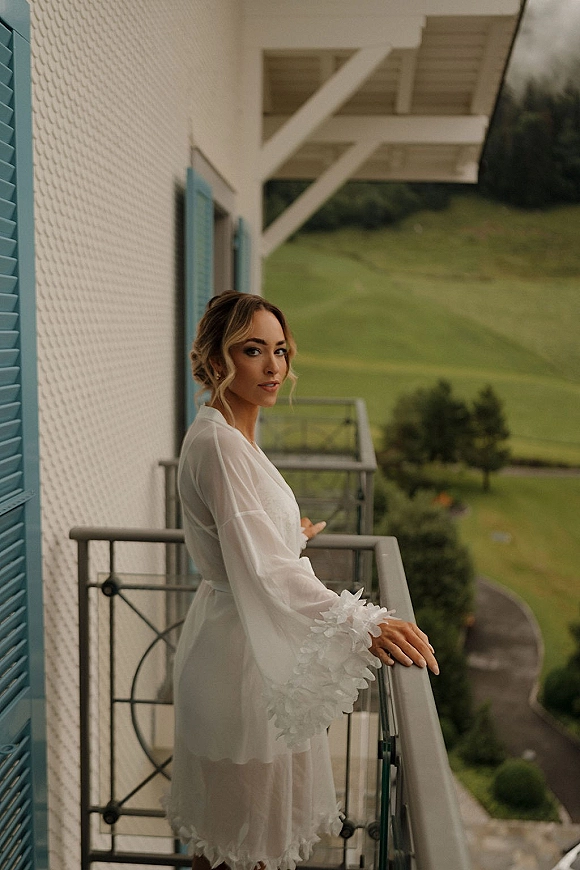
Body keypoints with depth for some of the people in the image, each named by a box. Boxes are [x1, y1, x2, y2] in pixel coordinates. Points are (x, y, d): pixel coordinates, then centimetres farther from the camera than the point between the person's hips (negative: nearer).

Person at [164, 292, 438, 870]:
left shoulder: (234, 434, 7)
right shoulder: (217, 441, -25)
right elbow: (261, 568, -36)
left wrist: (290, 534, 40)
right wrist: (360, 625, -46)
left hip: (254, 638, 10)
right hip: (238, 649, -9)